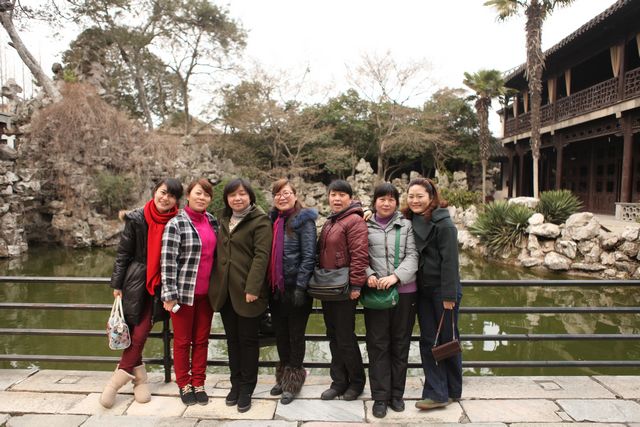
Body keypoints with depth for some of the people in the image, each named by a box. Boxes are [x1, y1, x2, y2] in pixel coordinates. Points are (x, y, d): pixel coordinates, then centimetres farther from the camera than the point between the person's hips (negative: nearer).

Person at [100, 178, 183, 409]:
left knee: (141, 330, 2)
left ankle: (120, 376, 16)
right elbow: (123, 252, -2)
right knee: (136, 330, 6)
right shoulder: (137, 219, -7)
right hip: (136, 279, 0)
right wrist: (117, 284, -2)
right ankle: (139, 376, 22)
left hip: (161, 283, 0)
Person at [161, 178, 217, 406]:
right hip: (184, 292, -5)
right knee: (182, 340, 9)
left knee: (202, 339, 12)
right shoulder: (176, 224, -10)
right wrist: (169, 295, -15)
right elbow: (168, 261, -13)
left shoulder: (212, 221, 7)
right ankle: (184, 385, 25)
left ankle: (198, 383, 26)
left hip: (206, 292, 5)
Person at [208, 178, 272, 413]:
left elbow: (261, 255, -15)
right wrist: (215, 283, 13)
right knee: (232, 339, 14)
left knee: (248, 339, 5)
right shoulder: (224, 220, 13)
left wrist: (252, 288, -21)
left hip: (247, 291, -6)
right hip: (225, 290, 6)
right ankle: (236, 383, 28)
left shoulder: (260, 220, -8)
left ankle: (246, 389, 18)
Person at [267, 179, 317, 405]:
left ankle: (293, 381, 20)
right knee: (280, 333, 15)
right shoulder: (273, 219, 9)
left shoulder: (303, 220, -8)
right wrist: (269, 284, 8)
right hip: (276, 287, 6)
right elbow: (269, 253, 13)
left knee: (295, 334, 6)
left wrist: (300, 286, -18)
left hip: (295, 287, -6)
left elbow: (308, 256, -14)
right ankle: (283, 377, 32)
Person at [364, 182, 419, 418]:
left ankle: (396, 393, 25)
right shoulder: (365, 227, 6)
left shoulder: (406, 225, 5)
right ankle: (380, 397, 16)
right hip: (375, 292, 0)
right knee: (377, 345, 5)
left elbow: (412, 256, -2)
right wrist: (368, 275, -15)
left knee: (400, 344, 10)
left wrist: (396, 276, -17)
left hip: (404, 291, 1)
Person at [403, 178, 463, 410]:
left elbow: (450, 260, -15)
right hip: (423, 290, 6)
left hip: (443, 290, -6)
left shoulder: (443, 223, -13)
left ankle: (452, 390, 24)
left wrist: (449, 295, -18)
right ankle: (436, 393, 14)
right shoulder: (411, 221, 7)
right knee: (428, 341, 6)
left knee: (447, 339, 7)